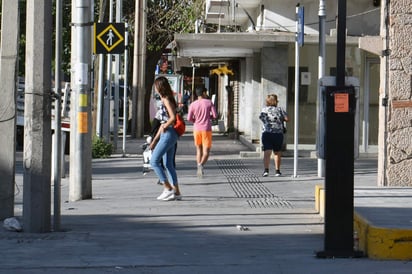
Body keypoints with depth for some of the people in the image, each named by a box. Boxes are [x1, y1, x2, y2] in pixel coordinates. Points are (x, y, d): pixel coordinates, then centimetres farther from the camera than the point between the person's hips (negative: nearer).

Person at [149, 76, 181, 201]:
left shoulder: (166, 100, -12)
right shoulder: (164, 100, 17)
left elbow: (173, 118, -25)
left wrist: (165, 127, -10)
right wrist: (155, 140, 23)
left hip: (168, 134, -10)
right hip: (167, 135, 10)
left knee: (154, 161, -8)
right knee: (168, 164, 10)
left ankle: (168, 188, -8)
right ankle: (176, 192, 10)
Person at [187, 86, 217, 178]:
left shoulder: (192, 105, 1)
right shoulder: (209, 103, -2)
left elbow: (189, 118, -5)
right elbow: (215, 115, -4)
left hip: (197, 129, 2)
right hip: (206, 130, -2)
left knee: (199, 150, 17)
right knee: (206, 151, -2)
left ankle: (199, 170, 13)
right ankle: (201, 164, -30)